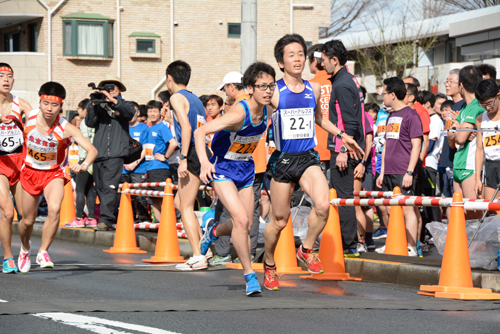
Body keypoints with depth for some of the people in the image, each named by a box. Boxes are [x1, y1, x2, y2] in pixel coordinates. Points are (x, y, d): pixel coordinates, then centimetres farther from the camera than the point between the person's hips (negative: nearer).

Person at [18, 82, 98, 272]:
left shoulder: (66, 129, -24)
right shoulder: (29, 116, -16)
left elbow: (92, 150, -33)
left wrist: (84, 165, -53)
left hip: (53, 174, -2)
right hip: (30, 172, 2)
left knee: (55, 209, -29)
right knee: (28, 220, 11)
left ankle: (43, 252, -13)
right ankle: (25, 248, 45)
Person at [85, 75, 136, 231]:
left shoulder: (123, 105, 10)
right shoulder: (99, 106, 14)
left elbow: (130, 112, -12)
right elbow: (90, 122, 2)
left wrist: (113, 100, -20)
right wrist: (94, 104, -9)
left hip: (116, 153, -4)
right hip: (99, 152, 4)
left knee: (109, 186, -15)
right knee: (100, 187, 4)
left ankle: (105, 219, -20)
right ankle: (111, 217, 13)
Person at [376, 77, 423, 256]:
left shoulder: (411, 115, -7)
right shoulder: (391, 116, 19)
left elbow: (416, 146, -11)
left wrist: (409, 172, -16)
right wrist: (382, 172, 20)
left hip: (403, 173, -8)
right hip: (389, 173, 8)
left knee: (407, 209, -7)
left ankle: (411, 248, -5)